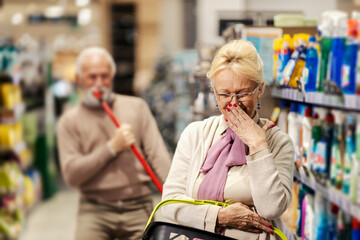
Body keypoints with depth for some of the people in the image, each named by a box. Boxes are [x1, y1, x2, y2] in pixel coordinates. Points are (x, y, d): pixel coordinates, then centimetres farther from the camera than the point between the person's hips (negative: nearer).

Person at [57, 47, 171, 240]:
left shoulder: (136, 107, 11)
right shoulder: (70, 121, 6)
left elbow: (158, 155, 4)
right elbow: (71, 175, -5)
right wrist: (111, 148, -10)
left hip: (138, 207, 1)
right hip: (95, 210, -1)